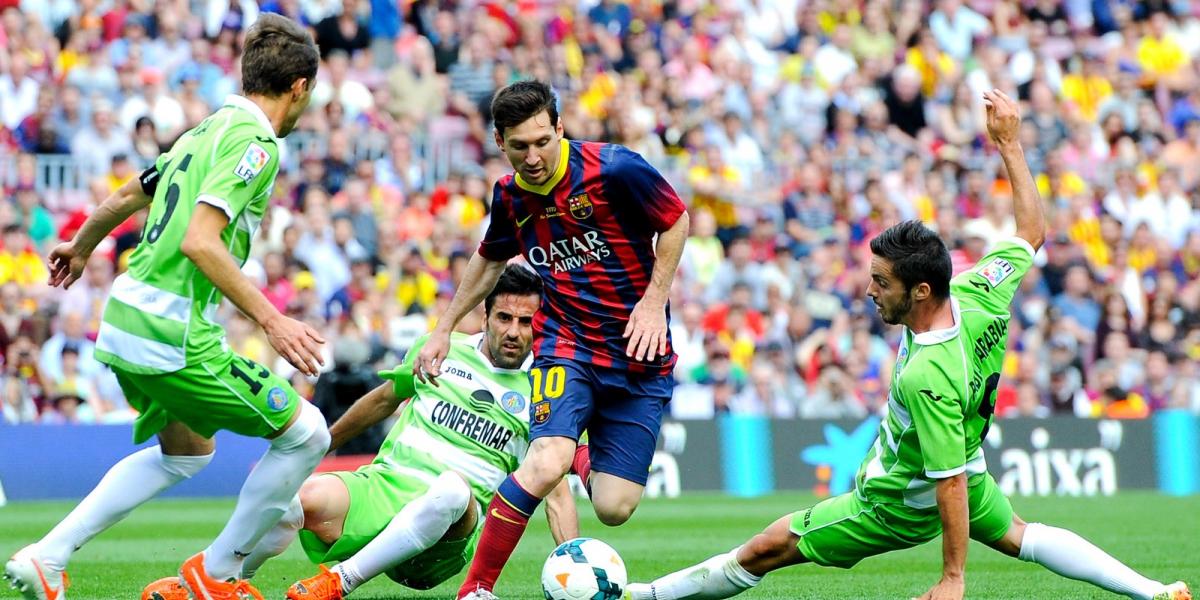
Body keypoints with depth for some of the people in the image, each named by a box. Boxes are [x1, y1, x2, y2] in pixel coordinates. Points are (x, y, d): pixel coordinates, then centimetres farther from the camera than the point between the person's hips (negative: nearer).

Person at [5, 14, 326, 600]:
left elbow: (130, 194, 29)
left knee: (186, 451, 29)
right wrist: (272, 321, -27)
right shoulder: (255, 143, -14)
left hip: (128, 319, 10)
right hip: (173, 333, -10)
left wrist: (81, 247, 48)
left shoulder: (209, 129, 15)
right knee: (306, 433, -1)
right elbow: (199, 240, -25)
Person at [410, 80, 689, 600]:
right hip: (565, 346, 1)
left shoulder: (615, 169, -15)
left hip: (639, 357, -1)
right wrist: (443, 330, 22)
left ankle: (583, 458, 35)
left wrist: (654, 301, -9)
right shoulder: (510, 195, -1)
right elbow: (490, 259, 20)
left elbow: (676, 222, 0)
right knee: (546, 463, -29)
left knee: (614, 508, -4)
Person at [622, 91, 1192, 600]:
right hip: (957, 464, 8)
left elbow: (952, 483, -35)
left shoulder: (927, 376, -40)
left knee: (762, 551, 2)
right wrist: (1009, 144, 0)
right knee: (1016, 535, 30)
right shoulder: (979, 298, -21)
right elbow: (1032, 232, -3)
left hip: (899, 504, -8)